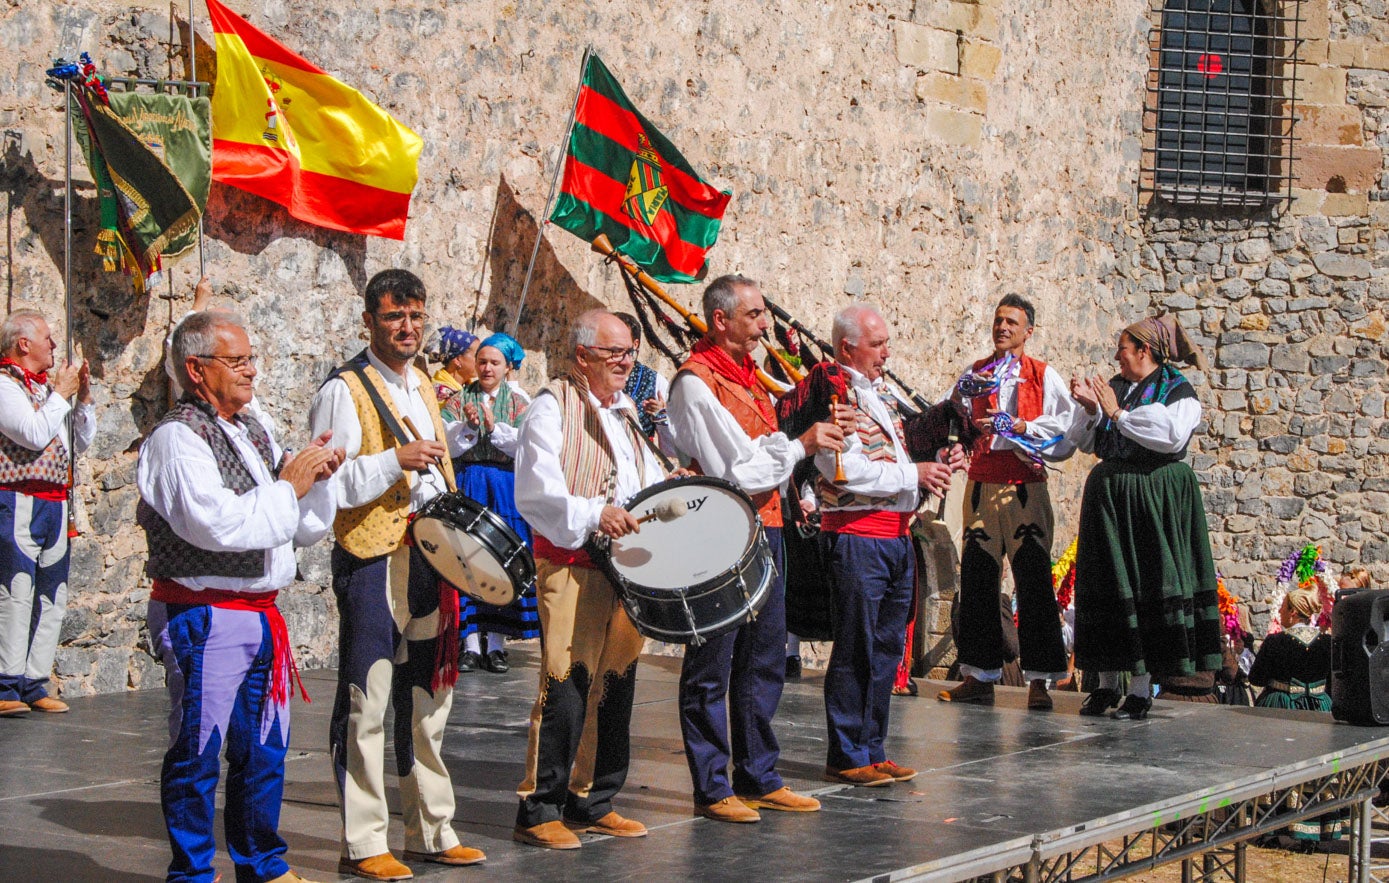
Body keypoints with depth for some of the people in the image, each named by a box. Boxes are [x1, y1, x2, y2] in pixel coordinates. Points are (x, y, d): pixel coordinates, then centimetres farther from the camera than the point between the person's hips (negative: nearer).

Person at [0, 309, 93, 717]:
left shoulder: (52, 382, 18)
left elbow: (82, 442, 22)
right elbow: (35, 434, -17)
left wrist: (83, 398, 9)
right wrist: (60, 395, -6)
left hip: (55, 503, 8)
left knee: (52, 598, 6)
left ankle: (34, 684, 11)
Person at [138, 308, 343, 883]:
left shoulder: (254, 433, 15)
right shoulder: (178, 438, -11)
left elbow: (307, 529, 18)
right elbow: (217, 524, -24)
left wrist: (315, 479, -2)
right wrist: (288, 486, -14)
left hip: (260, 615, 8)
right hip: (203, 616, -8)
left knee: (264, 750, 15)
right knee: (198, 753, -1)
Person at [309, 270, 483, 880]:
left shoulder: (424, 387, 16)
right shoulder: (344, 391, -9)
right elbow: (329, 486, -16)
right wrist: (395, 460, -23)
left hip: (430, 560, 8)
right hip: (373, 562, -8)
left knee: (428, 700, 13)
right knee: (367, 701, -4)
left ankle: (432, 832, 21)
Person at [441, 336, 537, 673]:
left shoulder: (517, 403, 9)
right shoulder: (458, 400, 9)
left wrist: (495, 427, -15)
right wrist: (468, 427, -17)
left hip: (504, 488, 0)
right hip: (466, 485, 0)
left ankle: (497, 644, 4)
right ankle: (471, 643, -2)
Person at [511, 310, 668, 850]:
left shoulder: (627, 413, 20)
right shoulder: (553, 407, -5)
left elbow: (649, 481, 27)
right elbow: (536, 491, -17)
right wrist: (593, 514, -31)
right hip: (571, 567, -8)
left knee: (615, 684, 10)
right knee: (567, 684, -11)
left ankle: (593, 802, 20)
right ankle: (538, 812, -5)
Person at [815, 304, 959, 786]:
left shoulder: (882, 393, 18)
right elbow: (847, 470, -21)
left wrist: (938, 464, 8)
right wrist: (913, 474, -15)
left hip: (897, 536, 9)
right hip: (856, 536, -9)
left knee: (887, 647, 12)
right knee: (856, 650, -3)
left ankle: (872, 750, 20)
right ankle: (847, 757, 4)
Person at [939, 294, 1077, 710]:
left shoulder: (1043, 375, 5)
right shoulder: (975, 372, 16)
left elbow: (1068, 422, -5)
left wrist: (1023, 427, -12)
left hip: (1025, 484, -4)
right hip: (982, 482, 4)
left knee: (1033, 578, -6)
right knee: (976, 577, 4)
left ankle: (1039, 680, -4)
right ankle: (979, 674, 11)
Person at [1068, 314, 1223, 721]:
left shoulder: (1177, 390, -3)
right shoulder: (1113, 387, 14)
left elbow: (1173, 436, -20)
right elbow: (1085, 442, 14)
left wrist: (1118, 414, -14)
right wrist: (1090, 409, -5)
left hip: (1153, 500, -6)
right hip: (1108, 496, 6)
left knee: (1146, 584, -6)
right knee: (1106, 584, 5)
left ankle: (1142, 688, -1)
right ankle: (1106, 684, 13)